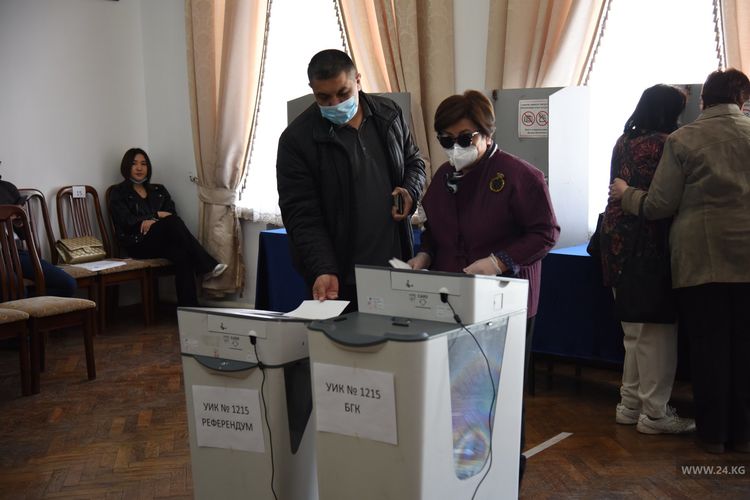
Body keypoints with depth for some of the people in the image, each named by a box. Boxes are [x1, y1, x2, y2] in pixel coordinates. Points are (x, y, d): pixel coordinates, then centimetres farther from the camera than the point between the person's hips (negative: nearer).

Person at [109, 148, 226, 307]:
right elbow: (128, 222, -4)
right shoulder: (119, 193, 11)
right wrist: (157, 215, -6)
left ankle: (189, 307, -41)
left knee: (182, 254, -34)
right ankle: (207, 266, -34)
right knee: (172, 222, -33)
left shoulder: (159, 190, 24)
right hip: (137, 243, -4)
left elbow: (173, 214, 9)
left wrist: (151, 221, -10)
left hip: (162, 241, 4)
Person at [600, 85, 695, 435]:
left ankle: (630, 404, 23)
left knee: (635, 331, 16)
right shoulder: (666, 144, -12)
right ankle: (654, 413, 6)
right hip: (651, 246, -8)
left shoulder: (623, 142, 10)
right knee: (658, 332, 0)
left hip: (617, 245, 8)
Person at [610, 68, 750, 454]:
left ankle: (712, 432, 14)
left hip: (700, 259, -2)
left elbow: (658, 205, -5)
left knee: (708, 347, 6)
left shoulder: (682, 140, -5)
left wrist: (625, 194, 13)